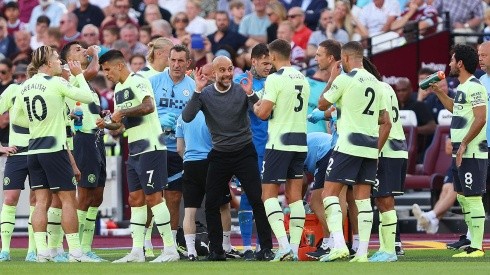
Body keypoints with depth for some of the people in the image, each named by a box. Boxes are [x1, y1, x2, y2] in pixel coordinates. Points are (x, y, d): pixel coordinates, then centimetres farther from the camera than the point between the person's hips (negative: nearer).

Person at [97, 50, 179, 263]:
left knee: (153, 197, -9)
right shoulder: (118, 89, 19)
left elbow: (148, 106, -27)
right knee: (136, 199, 7)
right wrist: (107, 125, 5)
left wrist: (122, 112, -19)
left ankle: (170, 249, -6)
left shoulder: (137, 81, -11)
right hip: (134, 151, 10)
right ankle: (137, 251, 8)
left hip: (150, 147, -10)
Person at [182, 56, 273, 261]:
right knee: (211, 204, 1)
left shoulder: (241, 90, -6)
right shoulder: (205, 94, -3)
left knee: (257, 200, -9)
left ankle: (267, 248, -4)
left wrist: (250, 94, -34)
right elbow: (187, 117, -16)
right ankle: (216, 250, 13)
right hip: (219, 155, 2)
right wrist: (197, 91, -25)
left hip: (244, 152, -2)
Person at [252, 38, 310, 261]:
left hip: (279, 143, -7)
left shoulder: (275, 79, -12)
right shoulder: (303, 80, 11)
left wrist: (255, 107, 6)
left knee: (269, 194, -3)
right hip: (300, 142, 7)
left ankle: (284, 245, -18)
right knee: (295, 195, 8)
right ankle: (295, 248, 5)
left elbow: (263, 113, -16)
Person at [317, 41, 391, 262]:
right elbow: (385, 121, 17)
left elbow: (322, 105, 4)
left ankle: (339, 244, -18)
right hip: (370, 148, 7)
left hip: (349, 145, -7)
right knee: (363, 198, 7)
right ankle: (362, 252, 3)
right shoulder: (375, 83, 14)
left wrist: (331, 80, 14)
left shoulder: (344, 80, -8)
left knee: (329, 193, -3)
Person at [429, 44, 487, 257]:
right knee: (462, 197, 12)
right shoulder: (462, 88, 16)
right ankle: (472, 243, 17)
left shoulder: (474, 87, -14)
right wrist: (438, 92, 29)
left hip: (472, 153, -10)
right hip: (461, 152, 10)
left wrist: (464, 144, -21)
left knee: (473, 198, -9)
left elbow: (481, 118, -22)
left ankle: (476, 247, -8)